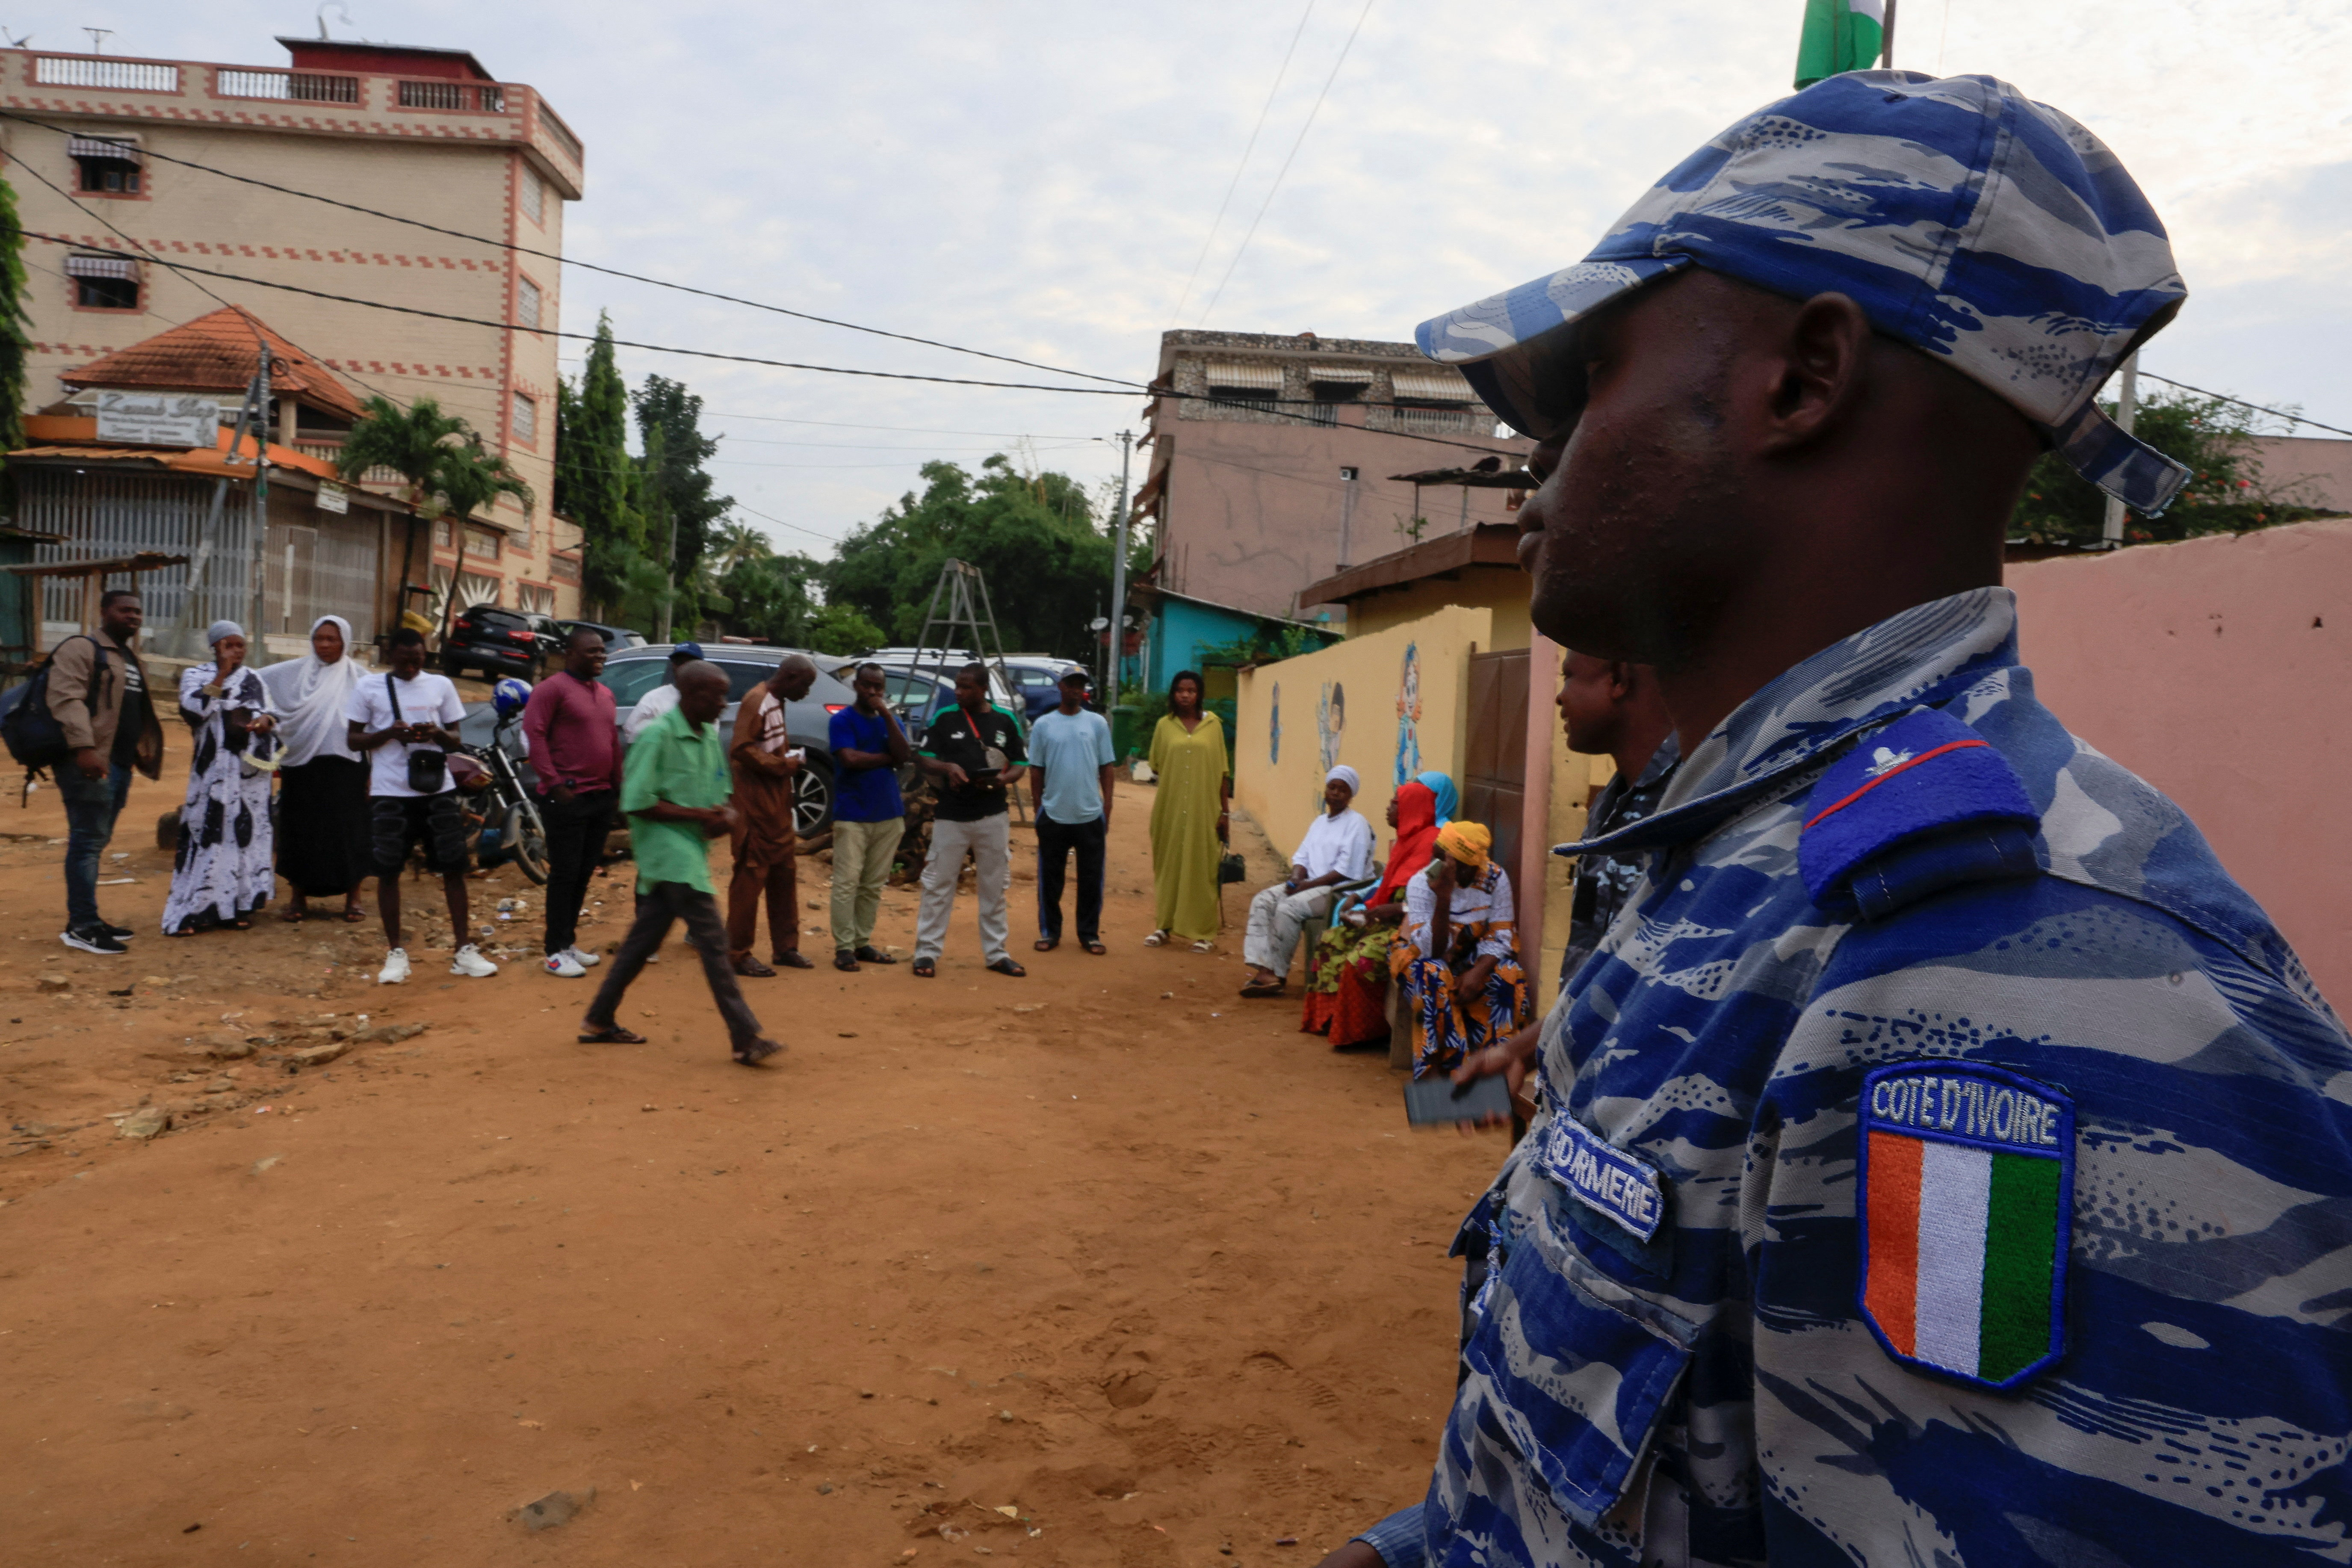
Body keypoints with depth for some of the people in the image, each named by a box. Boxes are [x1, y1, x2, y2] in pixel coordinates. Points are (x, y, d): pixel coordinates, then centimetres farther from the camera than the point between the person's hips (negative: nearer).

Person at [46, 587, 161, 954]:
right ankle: (81, 926, -8)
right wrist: (83, 747, -28)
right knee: (87, 840, -10)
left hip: (120, 764, 9)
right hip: (90, 761, -9)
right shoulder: (81, 649, -7)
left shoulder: (132, 661, 23)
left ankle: (88, 919, 18)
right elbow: (66, 699, -19)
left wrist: (143, 751, 24)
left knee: (98, 841, 12)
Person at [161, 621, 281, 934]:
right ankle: (198, 908, -5)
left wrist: (265, 720, -6)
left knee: (248, 831, 4)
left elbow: (271, 712, 17)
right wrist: (221, 675, -15)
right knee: (209, 832, -8)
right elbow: (194, 709, -13)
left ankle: (240, 904, 11)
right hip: (213, 770, -4)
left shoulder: (254, 679, 15)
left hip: (250, 771, 4)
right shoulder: (196, 675, 3)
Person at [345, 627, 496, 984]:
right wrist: (389, 733, -13)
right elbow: (353, 739, 5)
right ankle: (396, 952, 14)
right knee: (388, 871, 2)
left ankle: (464, 950, 7)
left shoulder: (441, 685, 9)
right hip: (389, 793, -1)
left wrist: (439, 734, -11)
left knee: (454, 867, 0)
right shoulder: (369, 688, 4)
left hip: (437, 790, 1)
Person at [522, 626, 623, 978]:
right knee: (565, 874, -4)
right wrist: (554, 783, -18)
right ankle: (555, 951, 3)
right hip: (567, 798, -7)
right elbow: (534, 735, -14)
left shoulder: (605, 693, 16)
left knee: (585, 873, 12)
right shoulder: (553, 688, -8)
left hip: (603, 796, 8)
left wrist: (617, 783, 16)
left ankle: (569, 942, 22)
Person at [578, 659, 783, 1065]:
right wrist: (700, 815, -18)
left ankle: (599, 1022, 28)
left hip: (691, 853, 8)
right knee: (713, 940, -12)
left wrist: (726, 815, -5)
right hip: (668, 852, -8)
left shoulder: (712, 738, 11)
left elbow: (720, 796, 18)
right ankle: (745, 1038, -10)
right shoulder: (658, 735, -13)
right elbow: (637, 802, -17)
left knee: (643, 940, 16)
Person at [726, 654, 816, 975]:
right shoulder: (756, 702, -14)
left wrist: (791, 758, 5)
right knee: (750, 879, -4)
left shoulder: (779, 704, 15)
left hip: (779, 807, 10)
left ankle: (785, 947, 21)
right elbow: (741, 749, -23)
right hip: (757, 807, -9)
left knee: (785, 876, 12)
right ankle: (738, 954, 3)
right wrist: (782, 765, -17)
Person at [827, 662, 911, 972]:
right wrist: (888, 757, -4)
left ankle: (863, 943, 15)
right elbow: (850, 759, -17)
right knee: (847, 883, -7)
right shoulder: (842, 720, -2)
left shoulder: (890, 720, 14)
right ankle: (844, 947, -3)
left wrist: (888, 716, -10)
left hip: (888, 813, 5)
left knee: (874, 885, 8)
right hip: (852, 815, -5)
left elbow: (904, 756, -3)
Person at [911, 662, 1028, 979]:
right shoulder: (945, 718, 0)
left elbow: (1019, 764, 9)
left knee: (994, 888, 10)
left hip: (992, 817, 2)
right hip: (951, 816, -2)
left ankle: (996, 953, 20)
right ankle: (927, 952, 10)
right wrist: (946, 767, -20)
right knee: (938, 886, 1)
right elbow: (922, 758, 0)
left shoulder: (1005, 721, 4)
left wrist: (1005, 778, -12)